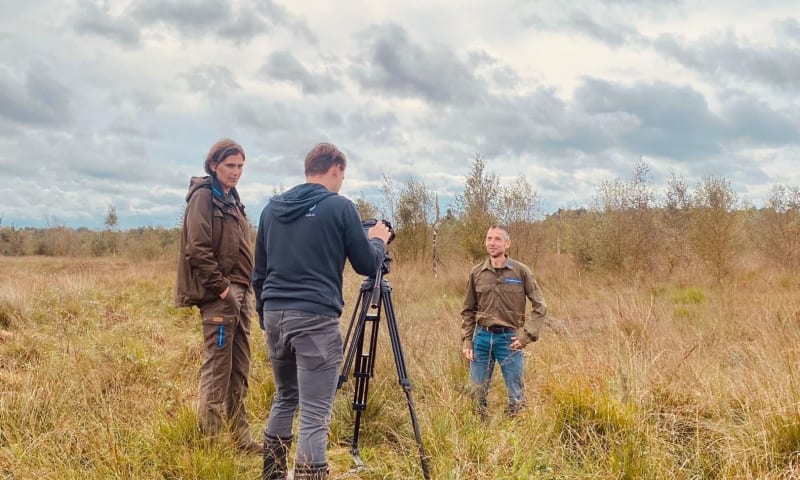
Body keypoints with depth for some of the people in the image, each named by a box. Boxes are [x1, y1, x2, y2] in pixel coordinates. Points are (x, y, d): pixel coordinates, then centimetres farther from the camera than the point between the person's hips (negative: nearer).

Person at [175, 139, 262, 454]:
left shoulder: (231, 198, 18)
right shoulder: (203, 196, -8)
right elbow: (197, 249, -18)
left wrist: (245, 289, 15)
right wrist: (220, 287, -17)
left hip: (240, 292, 9)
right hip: (219, 294, -9)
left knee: (239, 371, 11)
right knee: (217, 369, -4)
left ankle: (240, 439, 19)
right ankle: (208, 442, 4)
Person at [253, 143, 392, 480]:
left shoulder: (272, 208, 13)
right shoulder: (340, 207, -4)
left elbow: (259, 272, 17)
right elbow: (367, 265, 1)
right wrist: (378, 240, 21)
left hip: (274, 314, 7)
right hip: (315, 318, -7)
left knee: (285, 398, 22)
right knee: (314, 415, -5)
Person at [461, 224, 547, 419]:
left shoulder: (521, 271, -4)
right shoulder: (476, 272, 3)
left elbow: (540, 306, -2)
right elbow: (468, 311, 10)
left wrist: (526, 335, -10)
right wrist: (466, 341, 3)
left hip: (509, 338, -3)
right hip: (482, 337, 3)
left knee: (516, 394, 4)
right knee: (478, 391, 9)